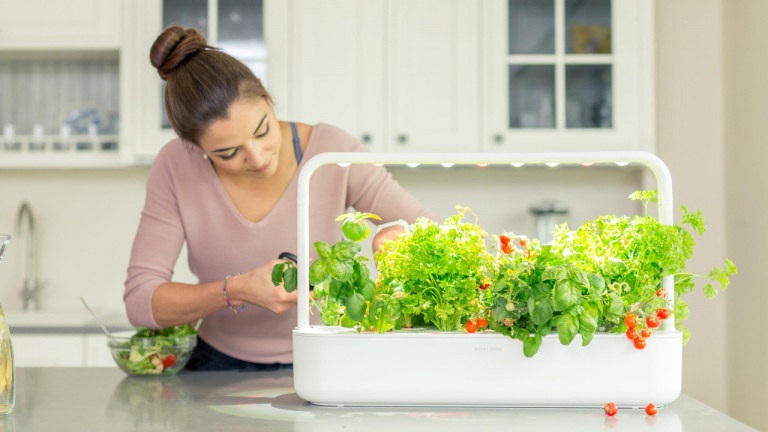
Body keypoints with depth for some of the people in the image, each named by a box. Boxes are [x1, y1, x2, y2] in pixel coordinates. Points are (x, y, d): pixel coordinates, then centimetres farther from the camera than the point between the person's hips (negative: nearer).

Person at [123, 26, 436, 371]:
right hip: (221, 363, 2)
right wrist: (237, 291, -28)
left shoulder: (332, 152, -15)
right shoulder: (175, 169, -12)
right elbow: (139, 300, -14)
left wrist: (398, 235, -31)